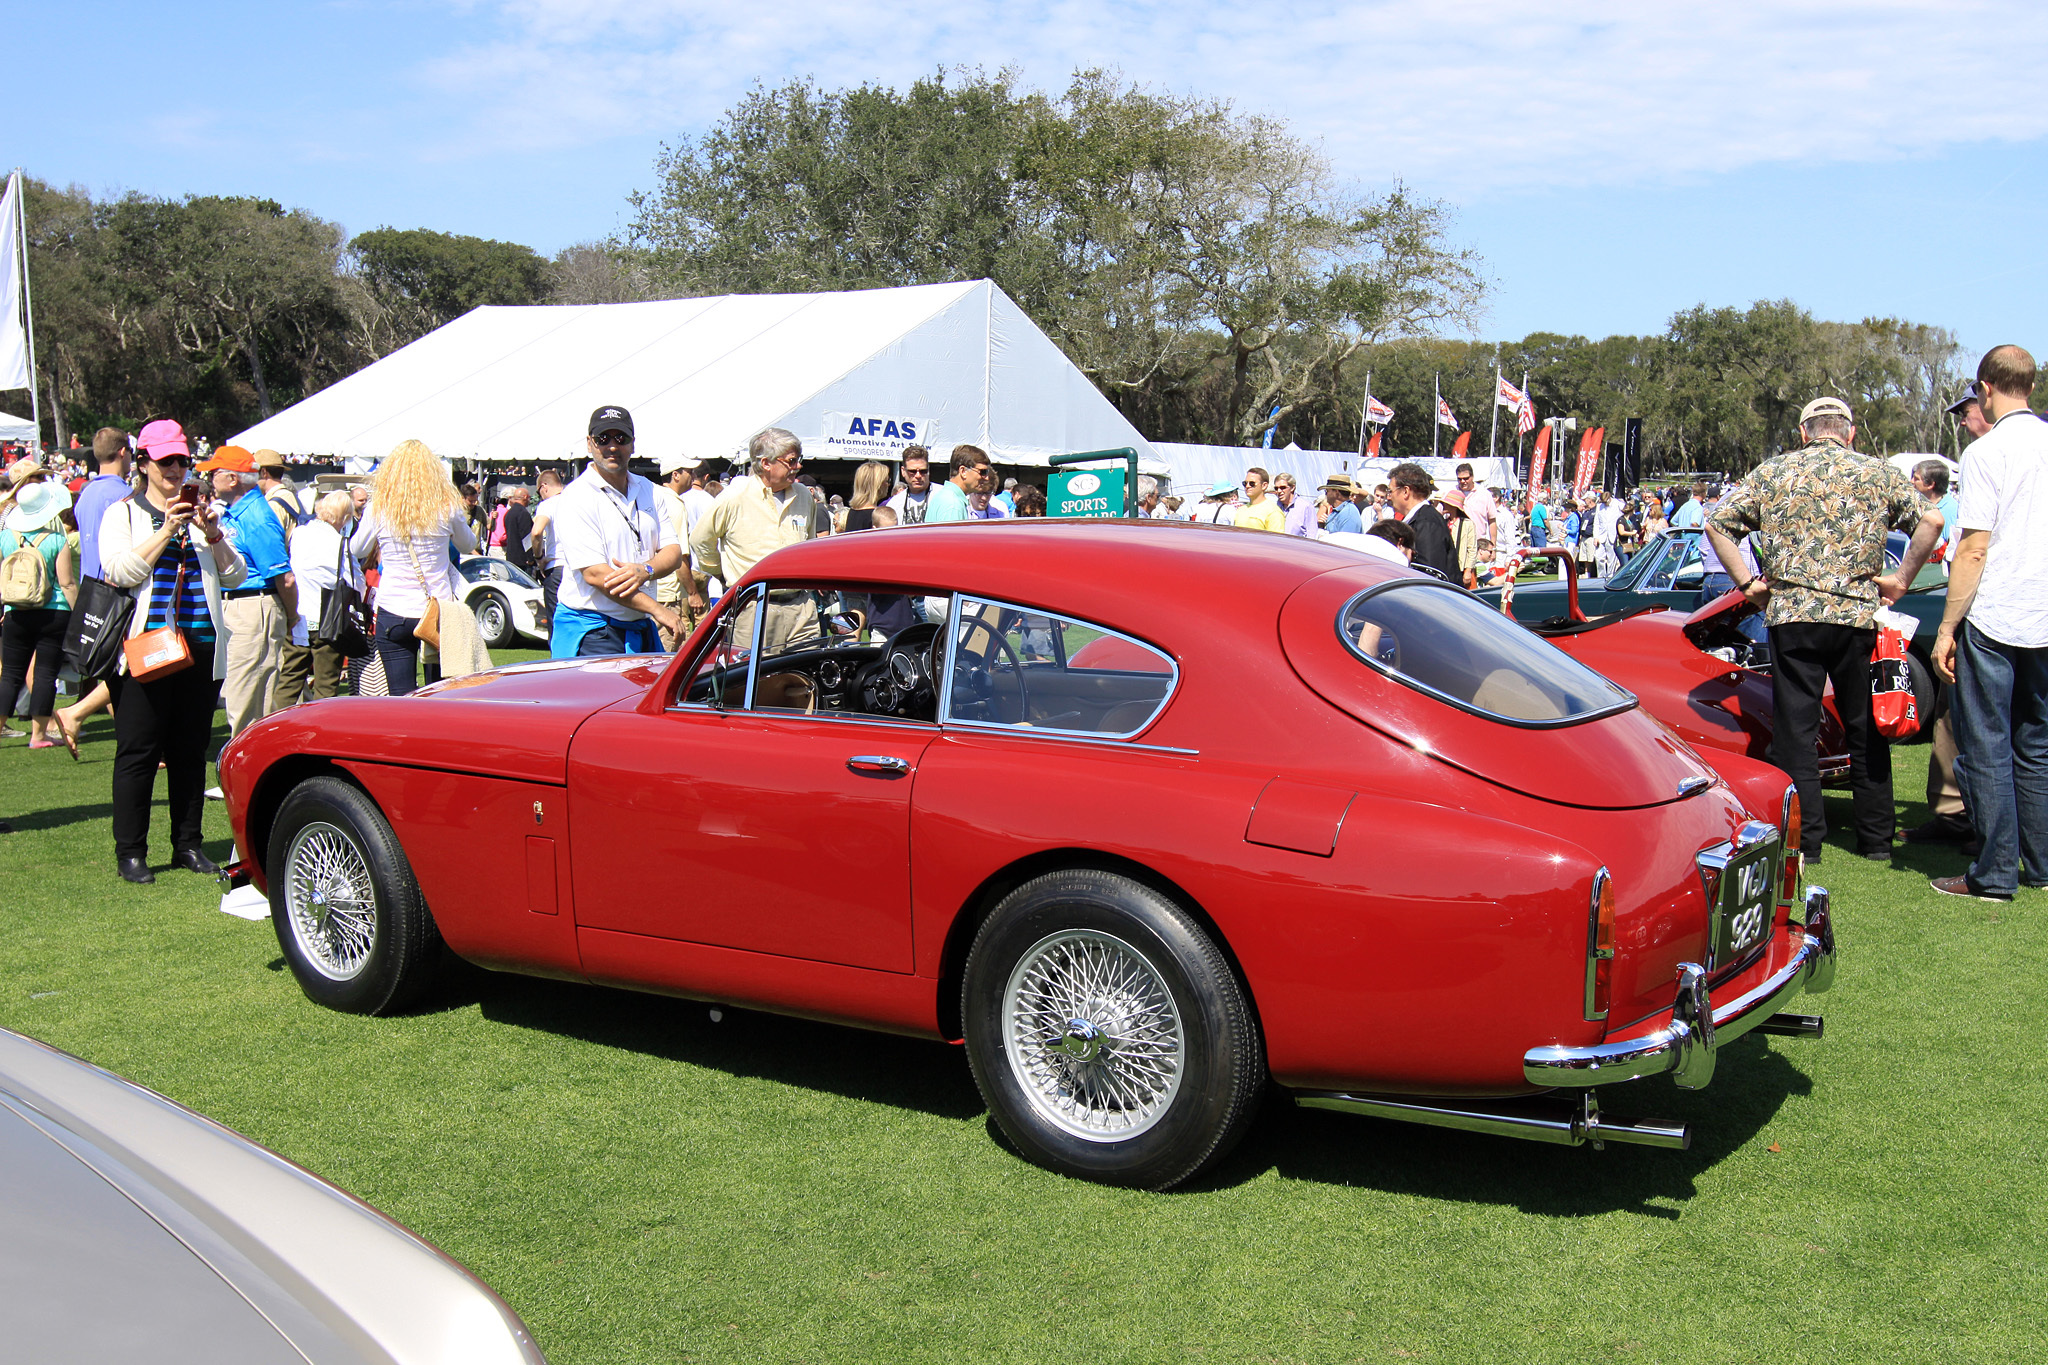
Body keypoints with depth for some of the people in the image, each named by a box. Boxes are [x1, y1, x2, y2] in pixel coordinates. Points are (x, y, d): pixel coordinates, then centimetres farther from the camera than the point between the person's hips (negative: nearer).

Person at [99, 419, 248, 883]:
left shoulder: (201, 511, 17)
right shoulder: (122, 514, 8)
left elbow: (236, 576, 8)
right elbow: (121, 571, -9)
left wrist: (211, 533, -7)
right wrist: (166, 530, -15)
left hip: (200, 647, 3)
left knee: (190, 750, 7)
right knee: (137, 752, -3)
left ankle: (188, 844, 15)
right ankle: (130, 851, 4)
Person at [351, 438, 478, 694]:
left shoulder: (377, 509, -4)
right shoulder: (447, 508, -4)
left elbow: (357, 550, 14)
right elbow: (469, 545, 15)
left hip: (393, 613, -1)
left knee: (402, 700, 2)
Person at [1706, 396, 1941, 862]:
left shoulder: (1772, 473, 8)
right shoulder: (1879, 473, 7)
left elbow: (1716, 524, 4)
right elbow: (1931, 521, -3)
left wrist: (1746, 582, 8)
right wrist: (1901, 579, 4)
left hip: (1791, 614, -1)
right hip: (1858, 614, 1)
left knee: (1795, 728, 5)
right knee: (1866, 728, 12)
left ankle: (1805, 838, 6)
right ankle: (1876, 838, 19)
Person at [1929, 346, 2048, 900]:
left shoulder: (1987, 451, -12)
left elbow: (1975, 549, -15)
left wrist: (1947, 629, -10)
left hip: (1991, 623, -6)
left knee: (1986, 749, 0)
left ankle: (1995, 874, 3)